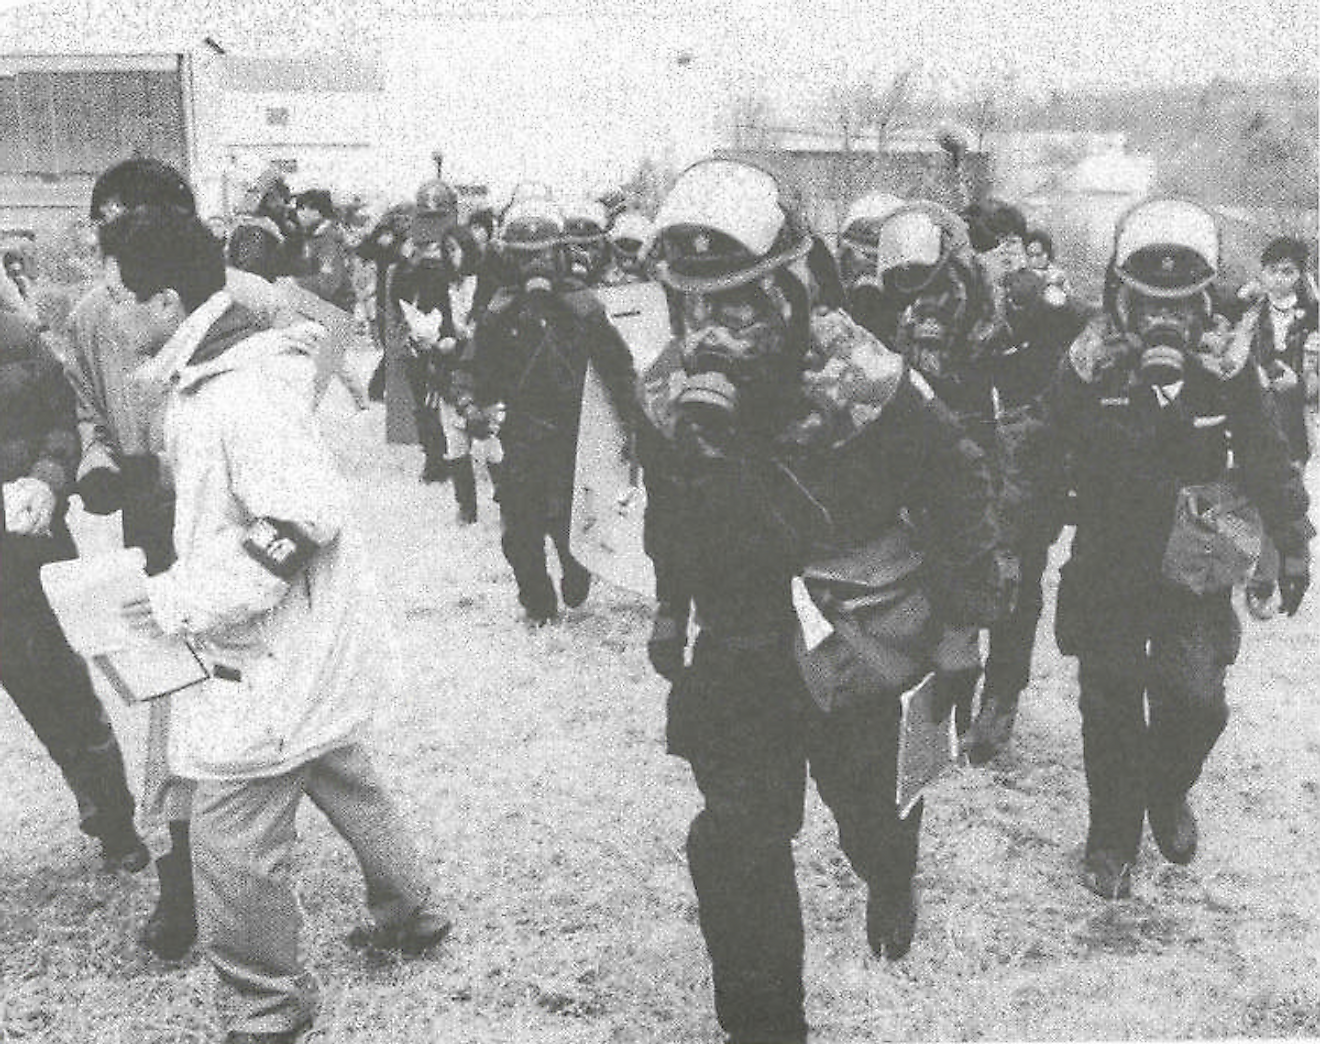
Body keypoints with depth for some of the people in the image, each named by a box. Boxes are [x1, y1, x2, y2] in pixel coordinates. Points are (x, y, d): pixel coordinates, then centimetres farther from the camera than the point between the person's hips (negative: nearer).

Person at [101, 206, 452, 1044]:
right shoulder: (211, 376, 6)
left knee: (233, 839, 0)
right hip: (307, 642, 10)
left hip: (280, 657, -10)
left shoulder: (245, 394, -25)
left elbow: (305, 518, -29)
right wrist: (187, 589, 11)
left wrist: (193, 599, -25)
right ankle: (410, 913, 44)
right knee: (343, 780, 25)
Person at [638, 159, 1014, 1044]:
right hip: (741, 650, 3)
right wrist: (670, 611, 16)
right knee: (736, 845, -1)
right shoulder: (672, 390, -9)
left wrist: (961, 622, -7)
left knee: (876, 811, 18)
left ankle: (892, 883, 56)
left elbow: (959, 484, -11)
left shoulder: (864, 379, -23)